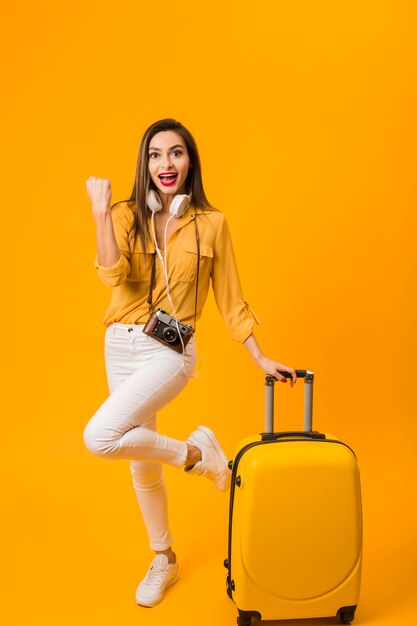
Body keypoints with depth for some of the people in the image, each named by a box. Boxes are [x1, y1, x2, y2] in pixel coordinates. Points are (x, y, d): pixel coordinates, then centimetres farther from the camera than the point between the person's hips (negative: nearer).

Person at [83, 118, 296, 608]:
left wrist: (261, 359, 0)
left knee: (100, 437, -25)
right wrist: (100, 210, -19)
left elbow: (230, 300, 2)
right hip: (120, 346, 4)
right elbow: (113, 274, -17)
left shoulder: (211, 223, -3)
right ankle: (163, 561, 36)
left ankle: (195, 452, 0)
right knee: (142, 465, 14)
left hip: (170, 350, -4)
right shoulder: (126, 216, 1)